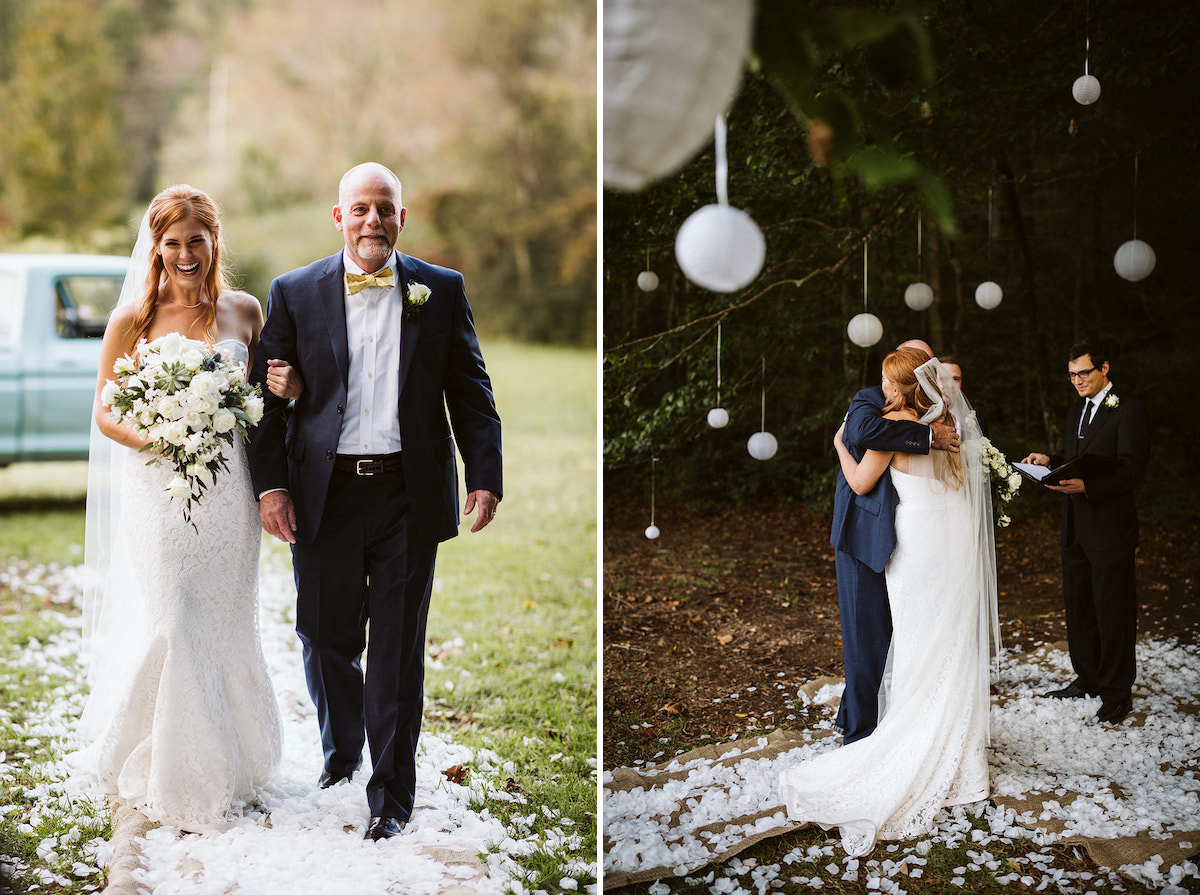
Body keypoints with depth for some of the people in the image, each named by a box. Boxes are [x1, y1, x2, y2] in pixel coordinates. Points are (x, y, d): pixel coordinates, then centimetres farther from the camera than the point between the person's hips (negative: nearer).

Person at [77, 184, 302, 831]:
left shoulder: (244, 312, 6)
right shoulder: (131, 321, -2)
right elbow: (105, 414, 1)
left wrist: (287, 389, -6)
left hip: (226, 491, 3)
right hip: (156, 492, -2)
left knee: (224, 626, 9)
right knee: (170, 627, -4)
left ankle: (224, 765, 26)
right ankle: (170, 776, 12)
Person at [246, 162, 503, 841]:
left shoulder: (442, 290, 5)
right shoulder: (295, 293, 4)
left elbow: (470, 391, 6)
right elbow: (269, 396, 4)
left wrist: (485, 474, -3)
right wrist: (271, 483, -5)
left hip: (409, 496, -1)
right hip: (323, 497, 1)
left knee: (398, 652, 4)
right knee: (327, 638, 12)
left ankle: (392, 795, 14)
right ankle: (341, 753, 38)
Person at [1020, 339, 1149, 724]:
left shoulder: (1128, 409, -9)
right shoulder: (1075, 411, 17)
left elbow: (1132, 468, -16)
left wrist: (1086, 486, -27)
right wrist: (1050, 462, 2)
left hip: (1110, 527, -8)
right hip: (1076, 528, 8)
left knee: (1113, 611, -1)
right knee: (1078, 606, 14)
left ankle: (1117, 693, 8)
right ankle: (1088, 678, 26)